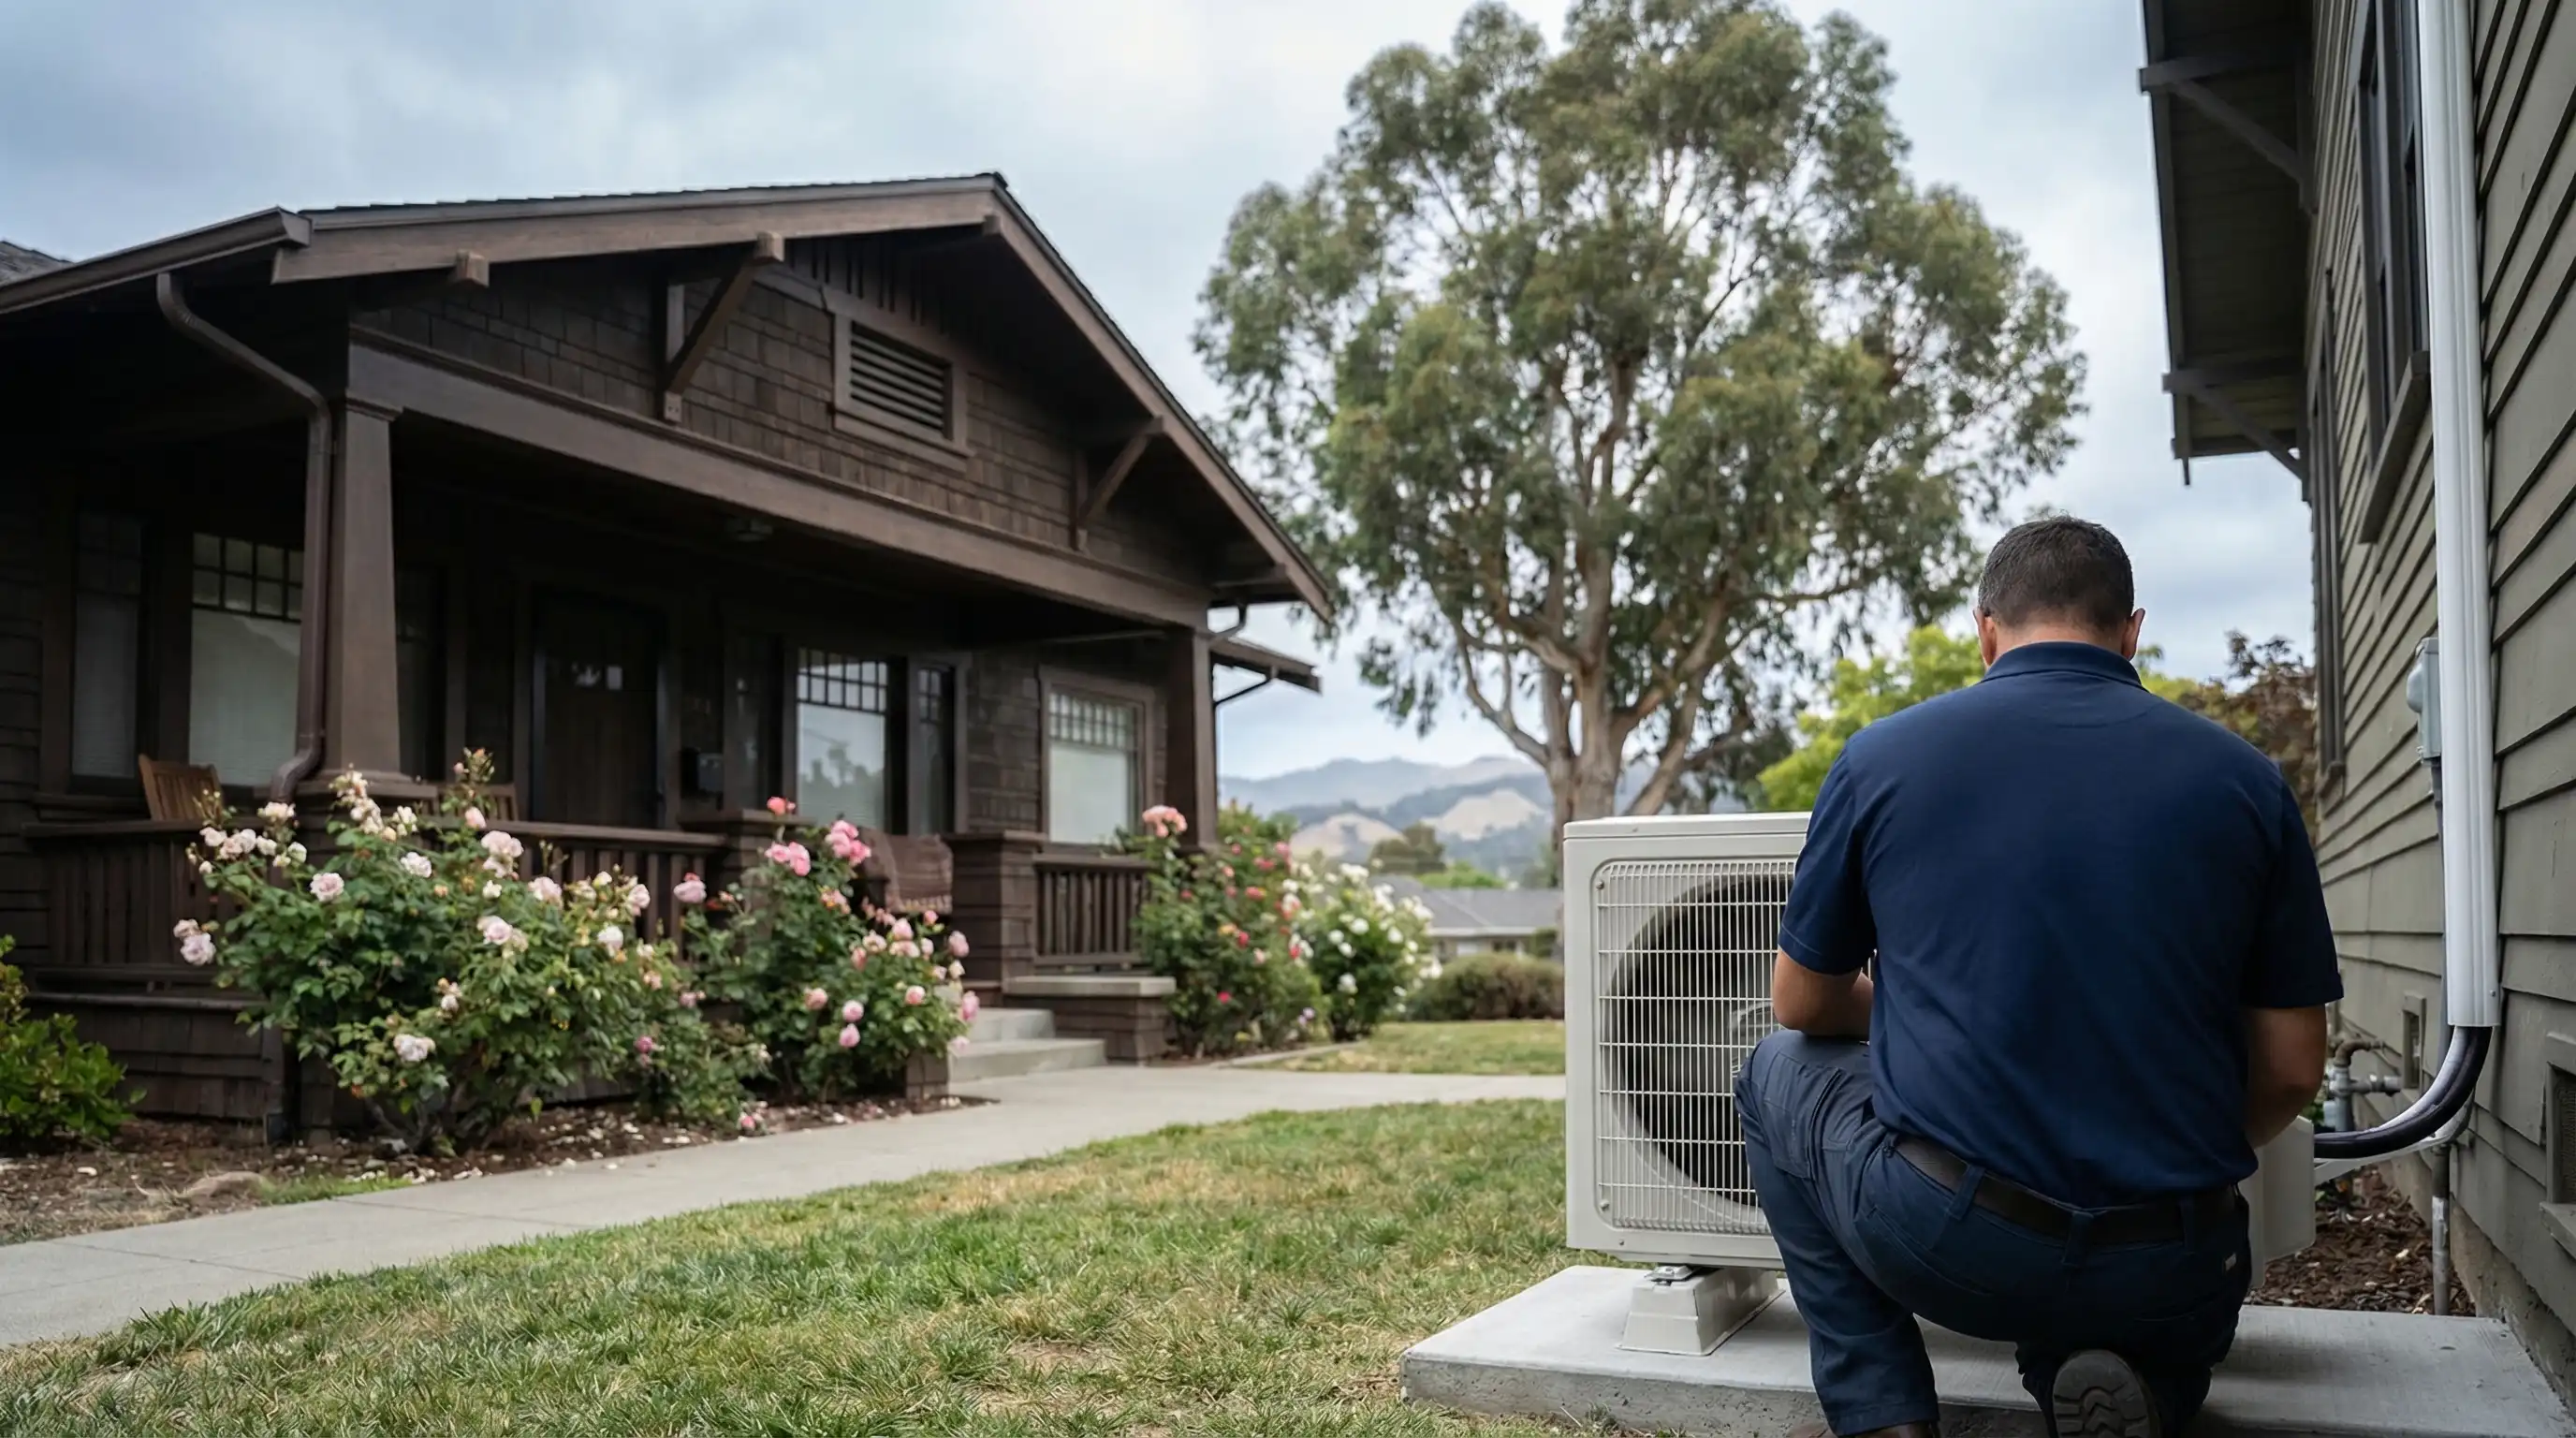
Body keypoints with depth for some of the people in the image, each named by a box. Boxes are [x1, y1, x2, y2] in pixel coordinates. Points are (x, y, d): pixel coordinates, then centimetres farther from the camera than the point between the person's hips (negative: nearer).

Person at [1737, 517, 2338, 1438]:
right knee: (2164, 1323, 38)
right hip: (2168, 1275, 3)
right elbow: (2292, 1071, 4)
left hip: (1941, 1240, -2)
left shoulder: (1882, 756, -1)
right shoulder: (2243, 781, 2)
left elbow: (1802, 1006, 10)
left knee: (1778, 1075, 25)